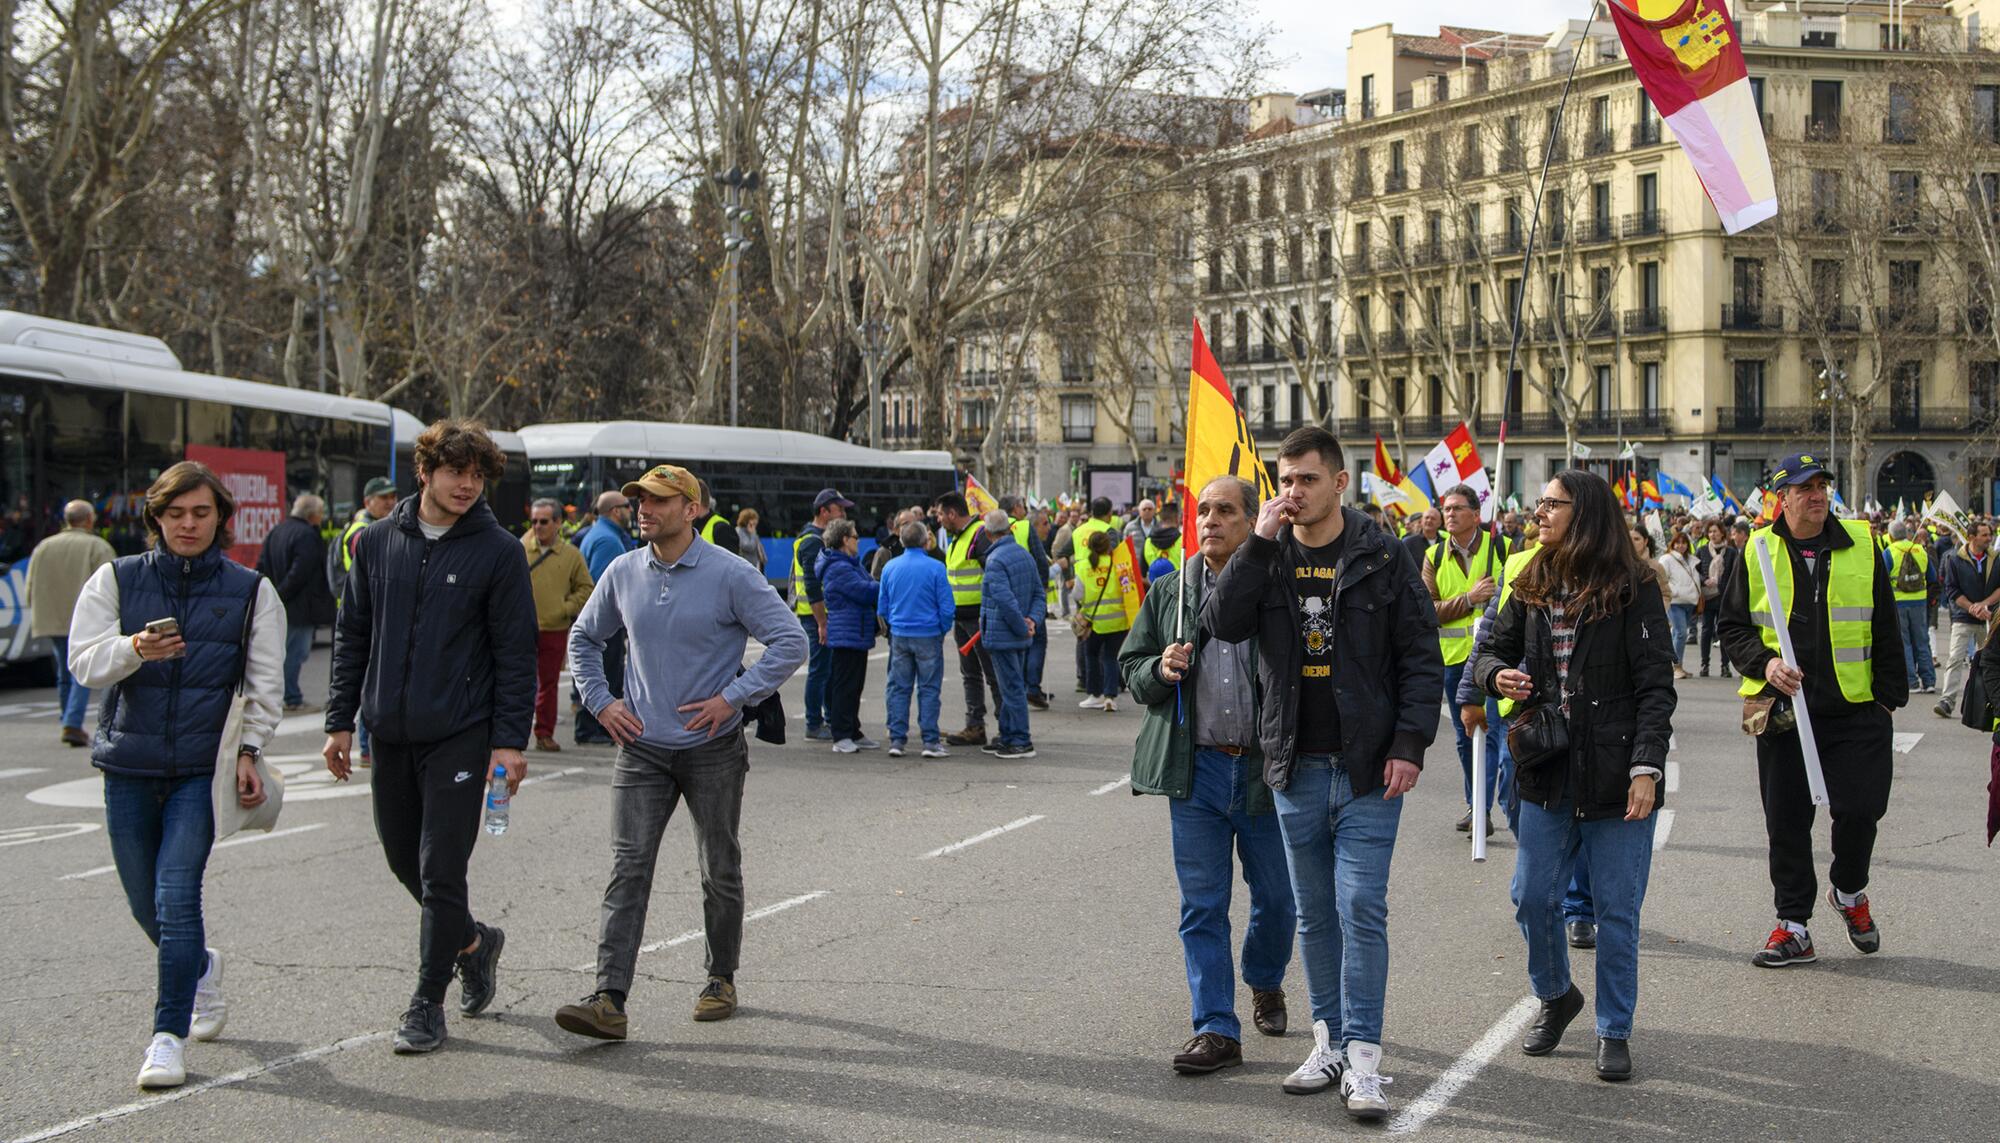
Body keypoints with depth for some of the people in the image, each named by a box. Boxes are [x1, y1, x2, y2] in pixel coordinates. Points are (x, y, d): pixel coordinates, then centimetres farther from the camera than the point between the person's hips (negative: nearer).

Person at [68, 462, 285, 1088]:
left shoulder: (251, 591, 3)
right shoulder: (116, 580, 5)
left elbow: (265, 683, 4)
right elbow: (84, 661, -4)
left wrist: (249, 751, -8)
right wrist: (134, 650, -24)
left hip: (203, 770, -2)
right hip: (129, 765, 3)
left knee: (176, 896, -13)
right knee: (147, 905, 11)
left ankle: (170, 1035, -4)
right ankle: (201, 969, 42)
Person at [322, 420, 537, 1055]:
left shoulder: (498, 551, -5)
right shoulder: (378, 543, 7)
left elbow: (515, 653, -5)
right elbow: (352, 638, 13)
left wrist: (510, 741, -11)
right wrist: (340, 721, 8)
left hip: (460, 735, -5)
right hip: (390, 734, 5)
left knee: (440, 870, -5)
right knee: (403, 858, 14)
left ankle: (428, 1003, 6)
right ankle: (472, 941, 38)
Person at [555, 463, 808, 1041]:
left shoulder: (731, 576, -10)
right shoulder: (623, 573, 3)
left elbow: (792, 641, -12)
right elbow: (584, 639, 19)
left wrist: (732, 697, -15)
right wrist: (600, 701, 6)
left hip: (712, 749, -3)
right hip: (642, 748, 3)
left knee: (720, 871, 10)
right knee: (628, 869, -8)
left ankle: (721, 981, 28)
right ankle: (609, 999, -14)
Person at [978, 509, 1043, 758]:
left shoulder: (995, 560, -17)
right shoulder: (1025, 555, 11)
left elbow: (1006, 600, -25)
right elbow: (1038, 593, 11)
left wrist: (1022, 627, -16)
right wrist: (1033, 620, -1)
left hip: (1001, 636, -9)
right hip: (1020, 636, 9)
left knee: (1012, 688, -5)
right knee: (1013, 688, 16)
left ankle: (1021, 742, -3)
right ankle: (1008, 737, 24)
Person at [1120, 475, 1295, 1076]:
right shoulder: (1169, 591, 8)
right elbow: (1131, 666, 14)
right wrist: (1159, 670, -7)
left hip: (1267, 769, -2)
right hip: (1195, 769, 2)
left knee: (1278, 900, 13)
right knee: (1202, 907, 2)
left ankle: (1265, 983, 40)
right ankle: (1216, 1029, 7)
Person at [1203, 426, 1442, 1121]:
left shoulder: (1383, 559, -3)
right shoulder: (1267, 557, 6)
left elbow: (1422, 658, -2)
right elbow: (1221, 622, -10)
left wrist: (1410, 743, -11)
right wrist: (1260, 542, -16)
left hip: (1368, 770, -4)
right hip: (1297, 769, 4)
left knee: (1361, 908, -7)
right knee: (1314, 914, 12)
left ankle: (1362, 1060, -4)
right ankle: (1330, 1042, 22)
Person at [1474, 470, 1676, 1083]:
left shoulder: (1631, 589, -9)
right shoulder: (1532, 586, 8)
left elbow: (1655, 687, -10)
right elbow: (1493, 650, 18)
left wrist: (1646, 765, -19)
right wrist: (1497, 674, -6)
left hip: (1616, 776, -5)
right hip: (1548, 773, 5)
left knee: (1616, 909, 3)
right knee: (1532, 897, 9)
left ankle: (1614, 1031, 18)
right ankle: (1556, 997, 35)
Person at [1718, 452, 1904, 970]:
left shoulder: (1860, 544, 5)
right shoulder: (1759, 551, 4)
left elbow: (1886, 630, 8)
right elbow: (1732, 626, 7)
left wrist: (1889, 695, 3)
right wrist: (1765, 663, -11)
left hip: (1855, 712, 0)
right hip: (1783, 709, 0)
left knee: (1860, 808, -8)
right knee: (1787, 821, 4)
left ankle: (1848, 890, 23)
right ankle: (1793, 926, 15)